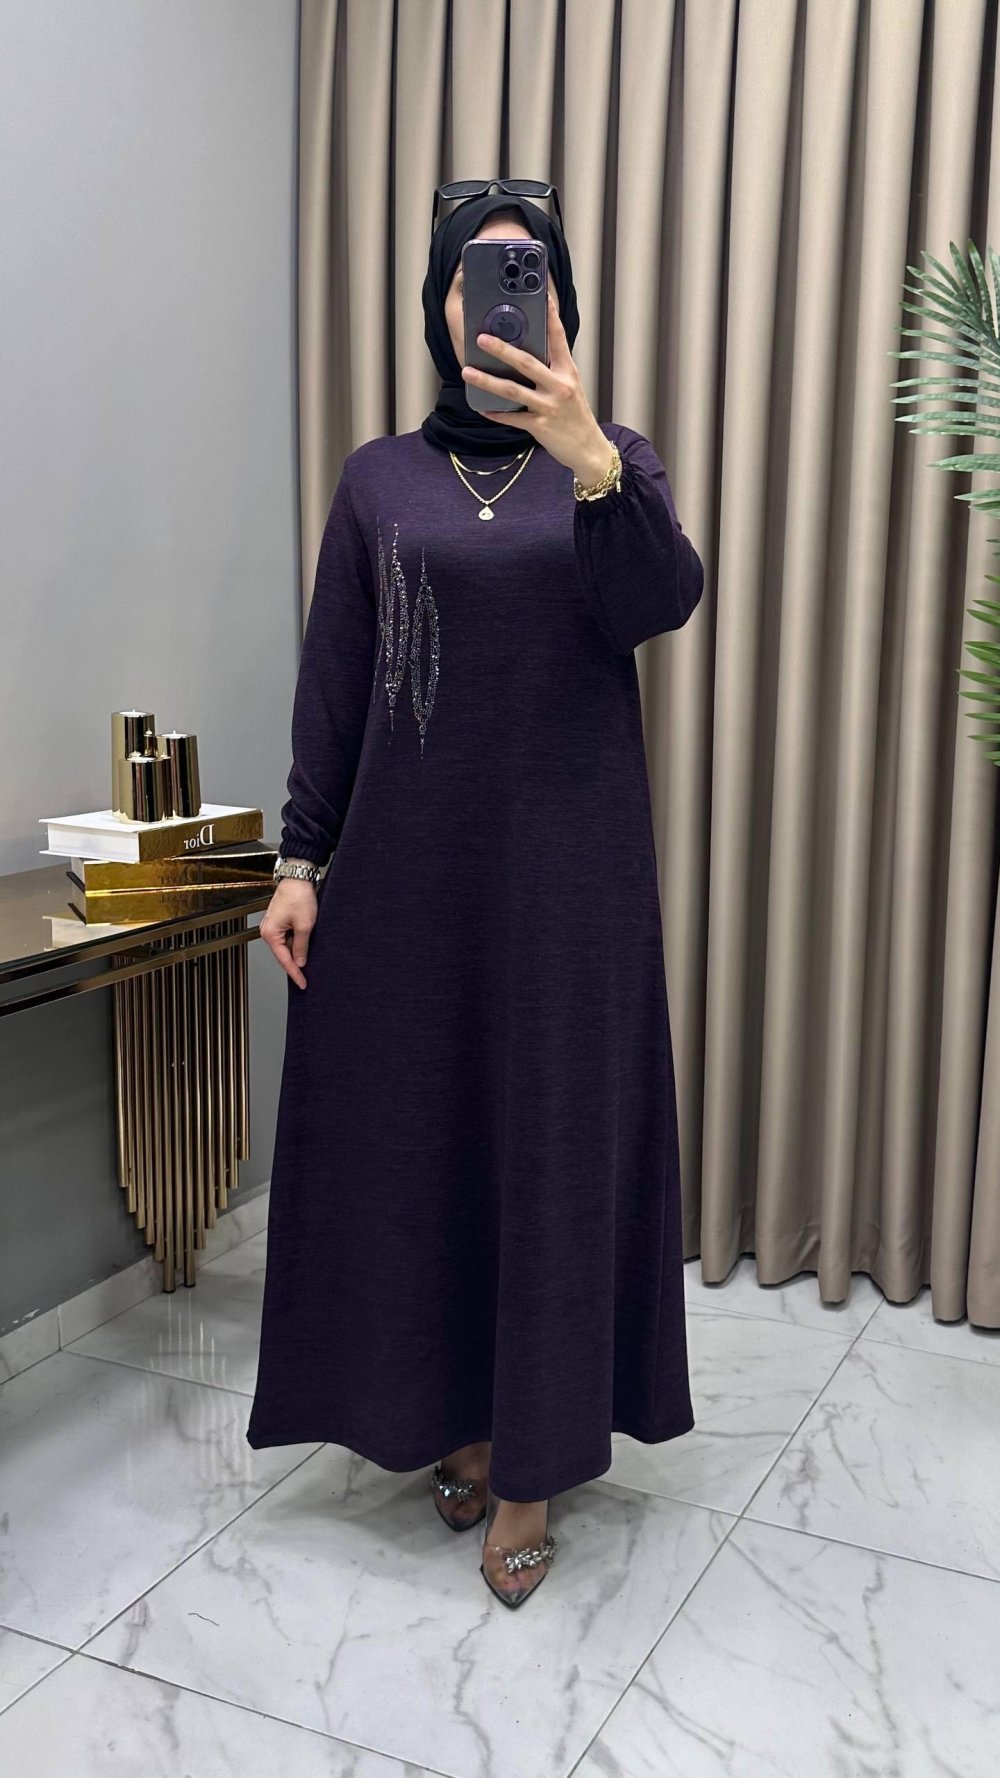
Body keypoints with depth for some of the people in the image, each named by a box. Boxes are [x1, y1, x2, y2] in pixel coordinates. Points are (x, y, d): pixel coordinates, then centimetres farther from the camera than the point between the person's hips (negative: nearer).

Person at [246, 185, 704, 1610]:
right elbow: (331, 682, 6)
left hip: (567, 861, -1)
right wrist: (301, 861, 0)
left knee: (558, 1139, 1)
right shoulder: (381, 478, 8)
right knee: (417, 1131, 7)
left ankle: (534, 1463, 15)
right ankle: (455, 1413, 27)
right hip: (409, 860, 2)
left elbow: (661, 603, -17)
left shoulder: (615, 462, 4)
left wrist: (590, 459, -35)